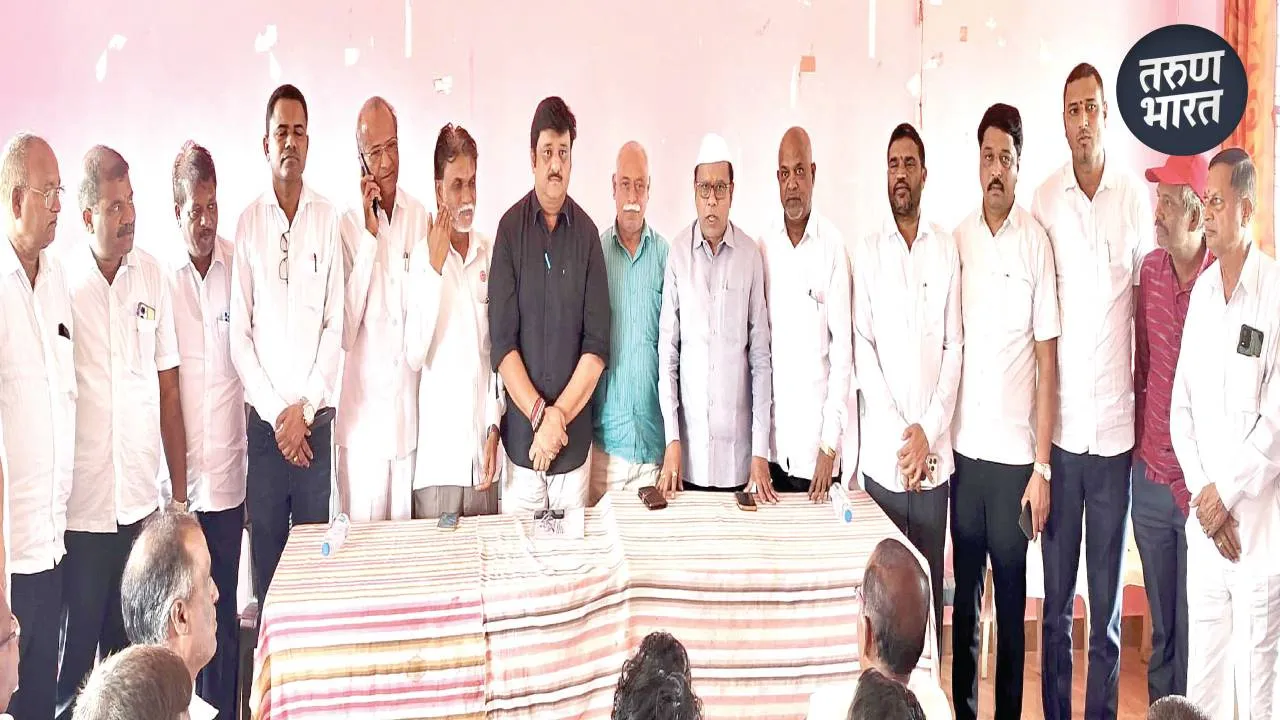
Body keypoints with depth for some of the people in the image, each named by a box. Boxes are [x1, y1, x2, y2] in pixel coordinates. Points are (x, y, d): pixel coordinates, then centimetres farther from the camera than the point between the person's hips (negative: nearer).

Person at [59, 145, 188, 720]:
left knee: (134, 653, 16)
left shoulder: (152, 275, 3)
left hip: (143, 501, 3)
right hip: (82, 506, -3)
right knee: (74, 661, 9)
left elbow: (168, 389, 7)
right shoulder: (62, 282, -7)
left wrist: (180, 492, 6)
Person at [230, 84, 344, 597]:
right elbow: (239, 333, 1)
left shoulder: (328, 218, 3)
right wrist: (276, 412, -6)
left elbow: (336, 325, 0)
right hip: (264, 420, 0)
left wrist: (305, 409, -7)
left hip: (317, 419, 0)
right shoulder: (248, 222, 4)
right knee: (266, 549, 6)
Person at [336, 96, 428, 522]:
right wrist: (369, 234, -16)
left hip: (410, 411, 3)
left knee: (406, 529, 13)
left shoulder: (420, 218, 3)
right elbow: (345, 331, -14)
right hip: (363, 412, -3)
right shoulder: (349, 225, -6)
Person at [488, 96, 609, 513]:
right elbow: (502, 342, -5)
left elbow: (597, 346, -2)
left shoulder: (586, 233, 1)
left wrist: (559, 416, -11)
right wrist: (539, 416, -12)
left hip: (575, 441, 1)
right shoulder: (511, 228, -2)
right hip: (520, 437, -1)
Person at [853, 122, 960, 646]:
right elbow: (862, 348, -1)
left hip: (934, 454, 1)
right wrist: (901, 435, -10)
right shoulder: (867, 252, 4)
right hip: (883, 453, 0)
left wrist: (928, 432, -8)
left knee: (930, 584, 7)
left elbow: (954, 346, 2)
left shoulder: (947, 250, 6)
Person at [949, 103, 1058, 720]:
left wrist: (1042, 466, -8)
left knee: (1012, 598, 8)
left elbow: (1048, 361, -6)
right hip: (964, 448, 3)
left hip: (1016, 453, -3)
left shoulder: (1036, 242, -6)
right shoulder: (958, 240, 5)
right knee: (964, 595, 13)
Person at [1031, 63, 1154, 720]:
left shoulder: (1135, 199, 0)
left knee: (1107, 602, 9)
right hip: (1060, 424, 0)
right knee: (1056, 598, 9)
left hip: (1117, 425, 0)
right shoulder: (1044, 201, 0)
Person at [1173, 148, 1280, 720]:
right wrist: (1201, 493, -1)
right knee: (1201, 674, 13)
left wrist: (1226, 491, -8)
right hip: (1204, 520, 5)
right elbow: (1181, 405, 8)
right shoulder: (1201, 292, 9)